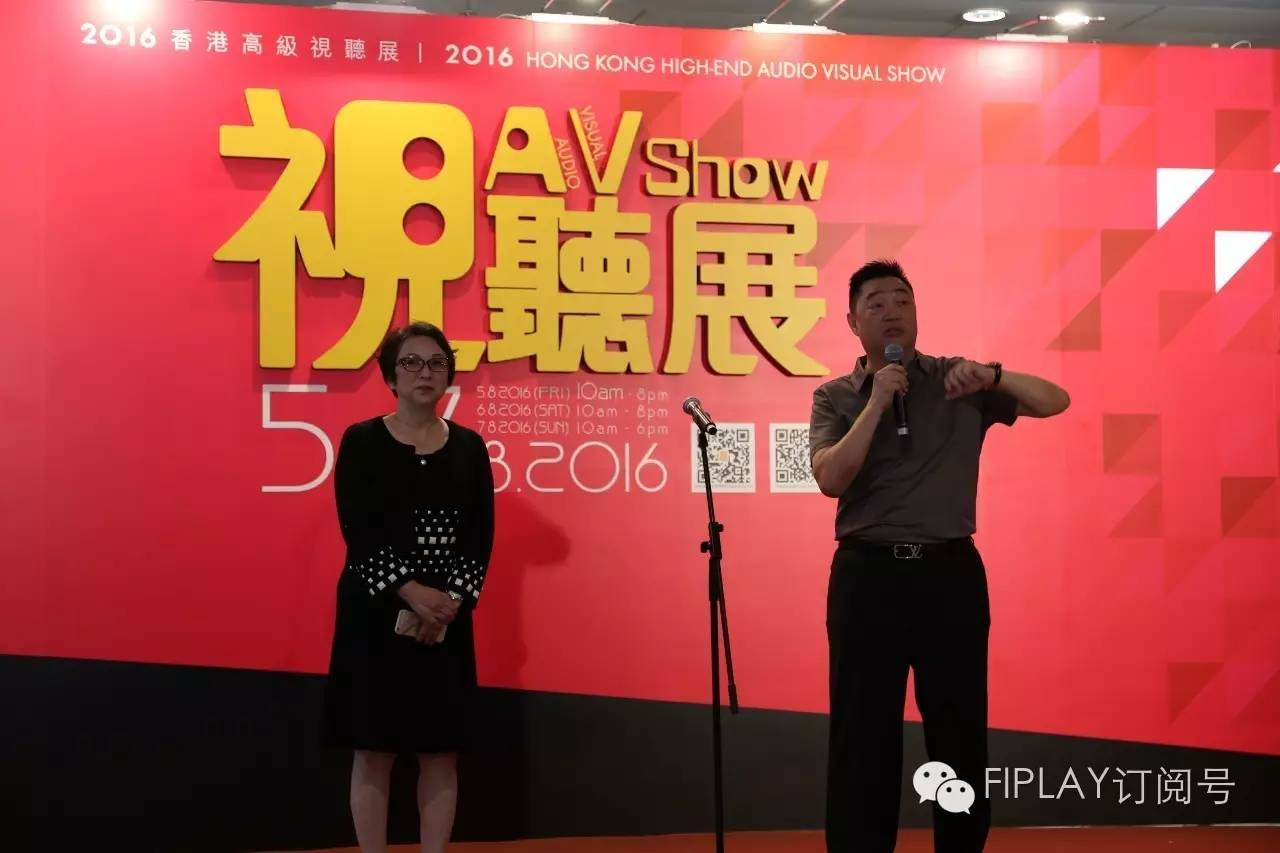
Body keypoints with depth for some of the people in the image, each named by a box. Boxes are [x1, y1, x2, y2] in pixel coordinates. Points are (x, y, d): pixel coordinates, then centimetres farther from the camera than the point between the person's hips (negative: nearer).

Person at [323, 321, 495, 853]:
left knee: (441, 752, 4)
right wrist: (410, 591, -20)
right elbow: (357, 532, -9)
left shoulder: (469, 447, 7)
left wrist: (451, 601, -13)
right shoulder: (361, 441, -1)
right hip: (375, 614, -3)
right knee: (373, 750, 0)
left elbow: (481, 536, 2)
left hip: (447, 618, 3)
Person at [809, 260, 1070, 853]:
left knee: (960, 729, 7)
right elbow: (831, 479, -10)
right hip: (868, 574, 0)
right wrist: (877, 402, -14)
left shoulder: (959, 381, 6)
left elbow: (1054, 401, 0)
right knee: (863, 731, 4)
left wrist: (994, 377, -17)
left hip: (951, 571, 1)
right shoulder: (835, 398, 4)